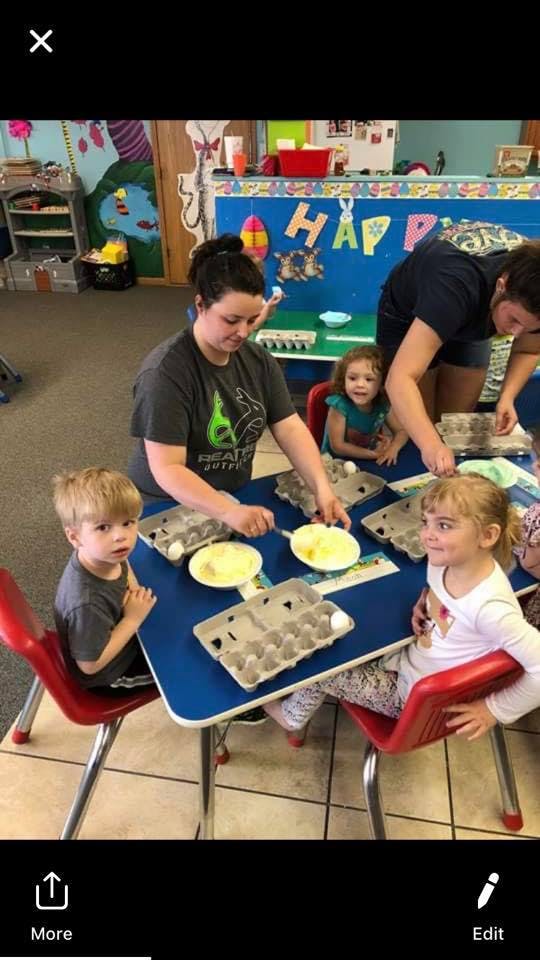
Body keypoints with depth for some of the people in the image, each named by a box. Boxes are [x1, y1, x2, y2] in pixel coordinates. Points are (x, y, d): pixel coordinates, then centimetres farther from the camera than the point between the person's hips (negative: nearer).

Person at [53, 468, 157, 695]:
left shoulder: (102, 556, -20)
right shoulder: (87, 603, -43)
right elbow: (90, 664, -30)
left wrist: (133, 589, -12)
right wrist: (133, 619, -29)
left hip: (122, 641, 7)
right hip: (105, 677, -6)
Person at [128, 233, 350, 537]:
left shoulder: (259, 359, 0)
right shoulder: (166, 371, -20)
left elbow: (291, 429, -5)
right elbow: (166, 469, -24)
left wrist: (322, 487, -20)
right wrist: (229, 512, -35)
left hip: (235, 496, 4)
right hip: (168, 509, -4)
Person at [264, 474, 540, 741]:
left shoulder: (489, 609, -38)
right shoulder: (445, 560, -15)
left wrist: (495, 708, -20)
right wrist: (424, 601, -8)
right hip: (407, 655, 7)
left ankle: (292, 715, 33)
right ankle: (298, 707, 37)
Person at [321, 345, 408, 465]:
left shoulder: (383, 405, -8)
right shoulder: (339, 405, -21)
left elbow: (401, 431, 4)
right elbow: (337, 446, -19)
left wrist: (393, 448, -17)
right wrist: (373, 454, -22)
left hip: (369, 464, 4)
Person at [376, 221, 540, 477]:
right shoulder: (457, 286, -46)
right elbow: (400, 379, -54)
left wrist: (507, 397, -26)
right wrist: (430, 446, -67)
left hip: (471, 319, 5)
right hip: (407, 316, -4)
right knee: (413, 431, -3)